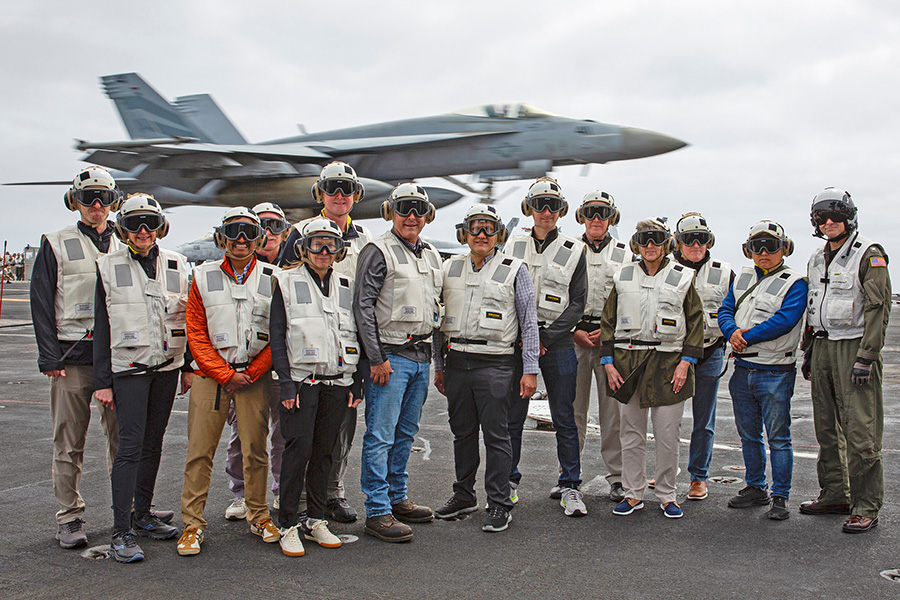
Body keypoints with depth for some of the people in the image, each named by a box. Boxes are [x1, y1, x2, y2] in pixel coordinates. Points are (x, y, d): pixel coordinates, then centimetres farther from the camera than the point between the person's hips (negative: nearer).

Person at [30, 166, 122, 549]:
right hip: (72, 355, -2)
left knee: (121, 438, 5)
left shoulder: (124, 245, 12)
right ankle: (69, 518, 10)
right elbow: (41, 303, 2)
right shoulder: (56, 244, 5)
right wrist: (49, 358, -7)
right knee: (69, 443, 2)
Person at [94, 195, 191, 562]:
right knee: (130, 446, -9)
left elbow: (189, 319, 13)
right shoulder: (109, 267, 0)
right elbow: (102, 327, -1)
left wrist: (190, 367, 9)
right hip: (128, 367, -3)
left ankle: (142, 515, 24)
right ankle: (121, 533, -6)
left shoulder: (177, 265, 8)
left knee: (153, 444, 11)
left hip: (168, 366, 4)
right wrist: (102, 380, -4)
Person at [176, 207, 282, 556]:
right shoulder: (204, 277, 4)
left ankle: (258, 517, 19)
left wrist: (250, 374, -6)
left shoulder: (271, 279, 3)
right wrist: (225, 374, -7)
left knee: (255, 449, 4)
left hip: (254, 376, 0)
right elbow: (196, 334, 2)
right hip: (211, 374, 0)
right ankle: (192, 524, 9)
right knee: (200, 451, 0)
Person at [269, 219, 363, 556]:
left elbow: (355, 336, 14)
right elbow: (277, 337, -2)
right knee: (298, 450, -7)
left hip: (337, 383, 4)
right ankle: (288, 525, 3)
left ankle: (315, 520, 18)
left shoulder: (346, 287, 12)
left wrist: (356, 384, 8)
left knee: (325, 452, 7)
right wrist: (286, 383, -10)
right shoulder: (287, 282, 2)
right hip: (301, 381, -3)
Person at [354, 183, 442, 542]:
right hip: (390, 356, -7)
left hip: (422, 355, 7)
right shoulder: (378, 252, -6)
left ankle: (397, 498, 25)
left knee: (405, 434, 14)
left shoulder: (432, 256, 16)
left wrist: (437, 356, 16)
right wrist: (377, 358, -15)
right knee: (381, 435, -5)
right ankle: (377, 512, -1)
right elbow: (363, 306, -11)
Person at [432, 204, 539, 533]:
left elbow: (529, 323, 0)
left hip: (494, 365, -4)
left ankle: (499, 505, 8)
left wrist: (530, 370, -5)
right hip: (457, 362, 4)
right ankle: (464, 496, 26)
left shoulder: (514, 270, 1)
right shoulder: (450, 268, 12)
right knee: (462, 432, 12)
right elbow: (441, 320, 16)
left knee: (496, 435, -1)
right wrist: (439, 366, 14)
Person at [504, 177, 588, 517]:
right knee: (512, 417, 4)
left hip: (558, 344, -1)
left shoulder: (574, 252, 4)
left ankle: (570, 485, 10)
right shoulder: (513, 246, 9)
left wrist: (545, 338, -11)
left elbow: (577, 304, -1)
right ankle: (509, 481, 17)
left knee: (564, 418, 1)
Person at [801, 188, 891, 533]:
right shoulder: (817, 260, 17)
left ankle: (866, 506, -2)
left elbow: (878, 309, -12)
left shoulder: (869, 256, -6)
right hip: (823, 346, 7)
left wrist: (866, 356, -18)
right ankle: (835, 495, 20)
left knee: (860, 431, -7)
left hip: (855, 347, -7)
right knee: (827, 429, 11)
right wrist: (808, 350, 19)